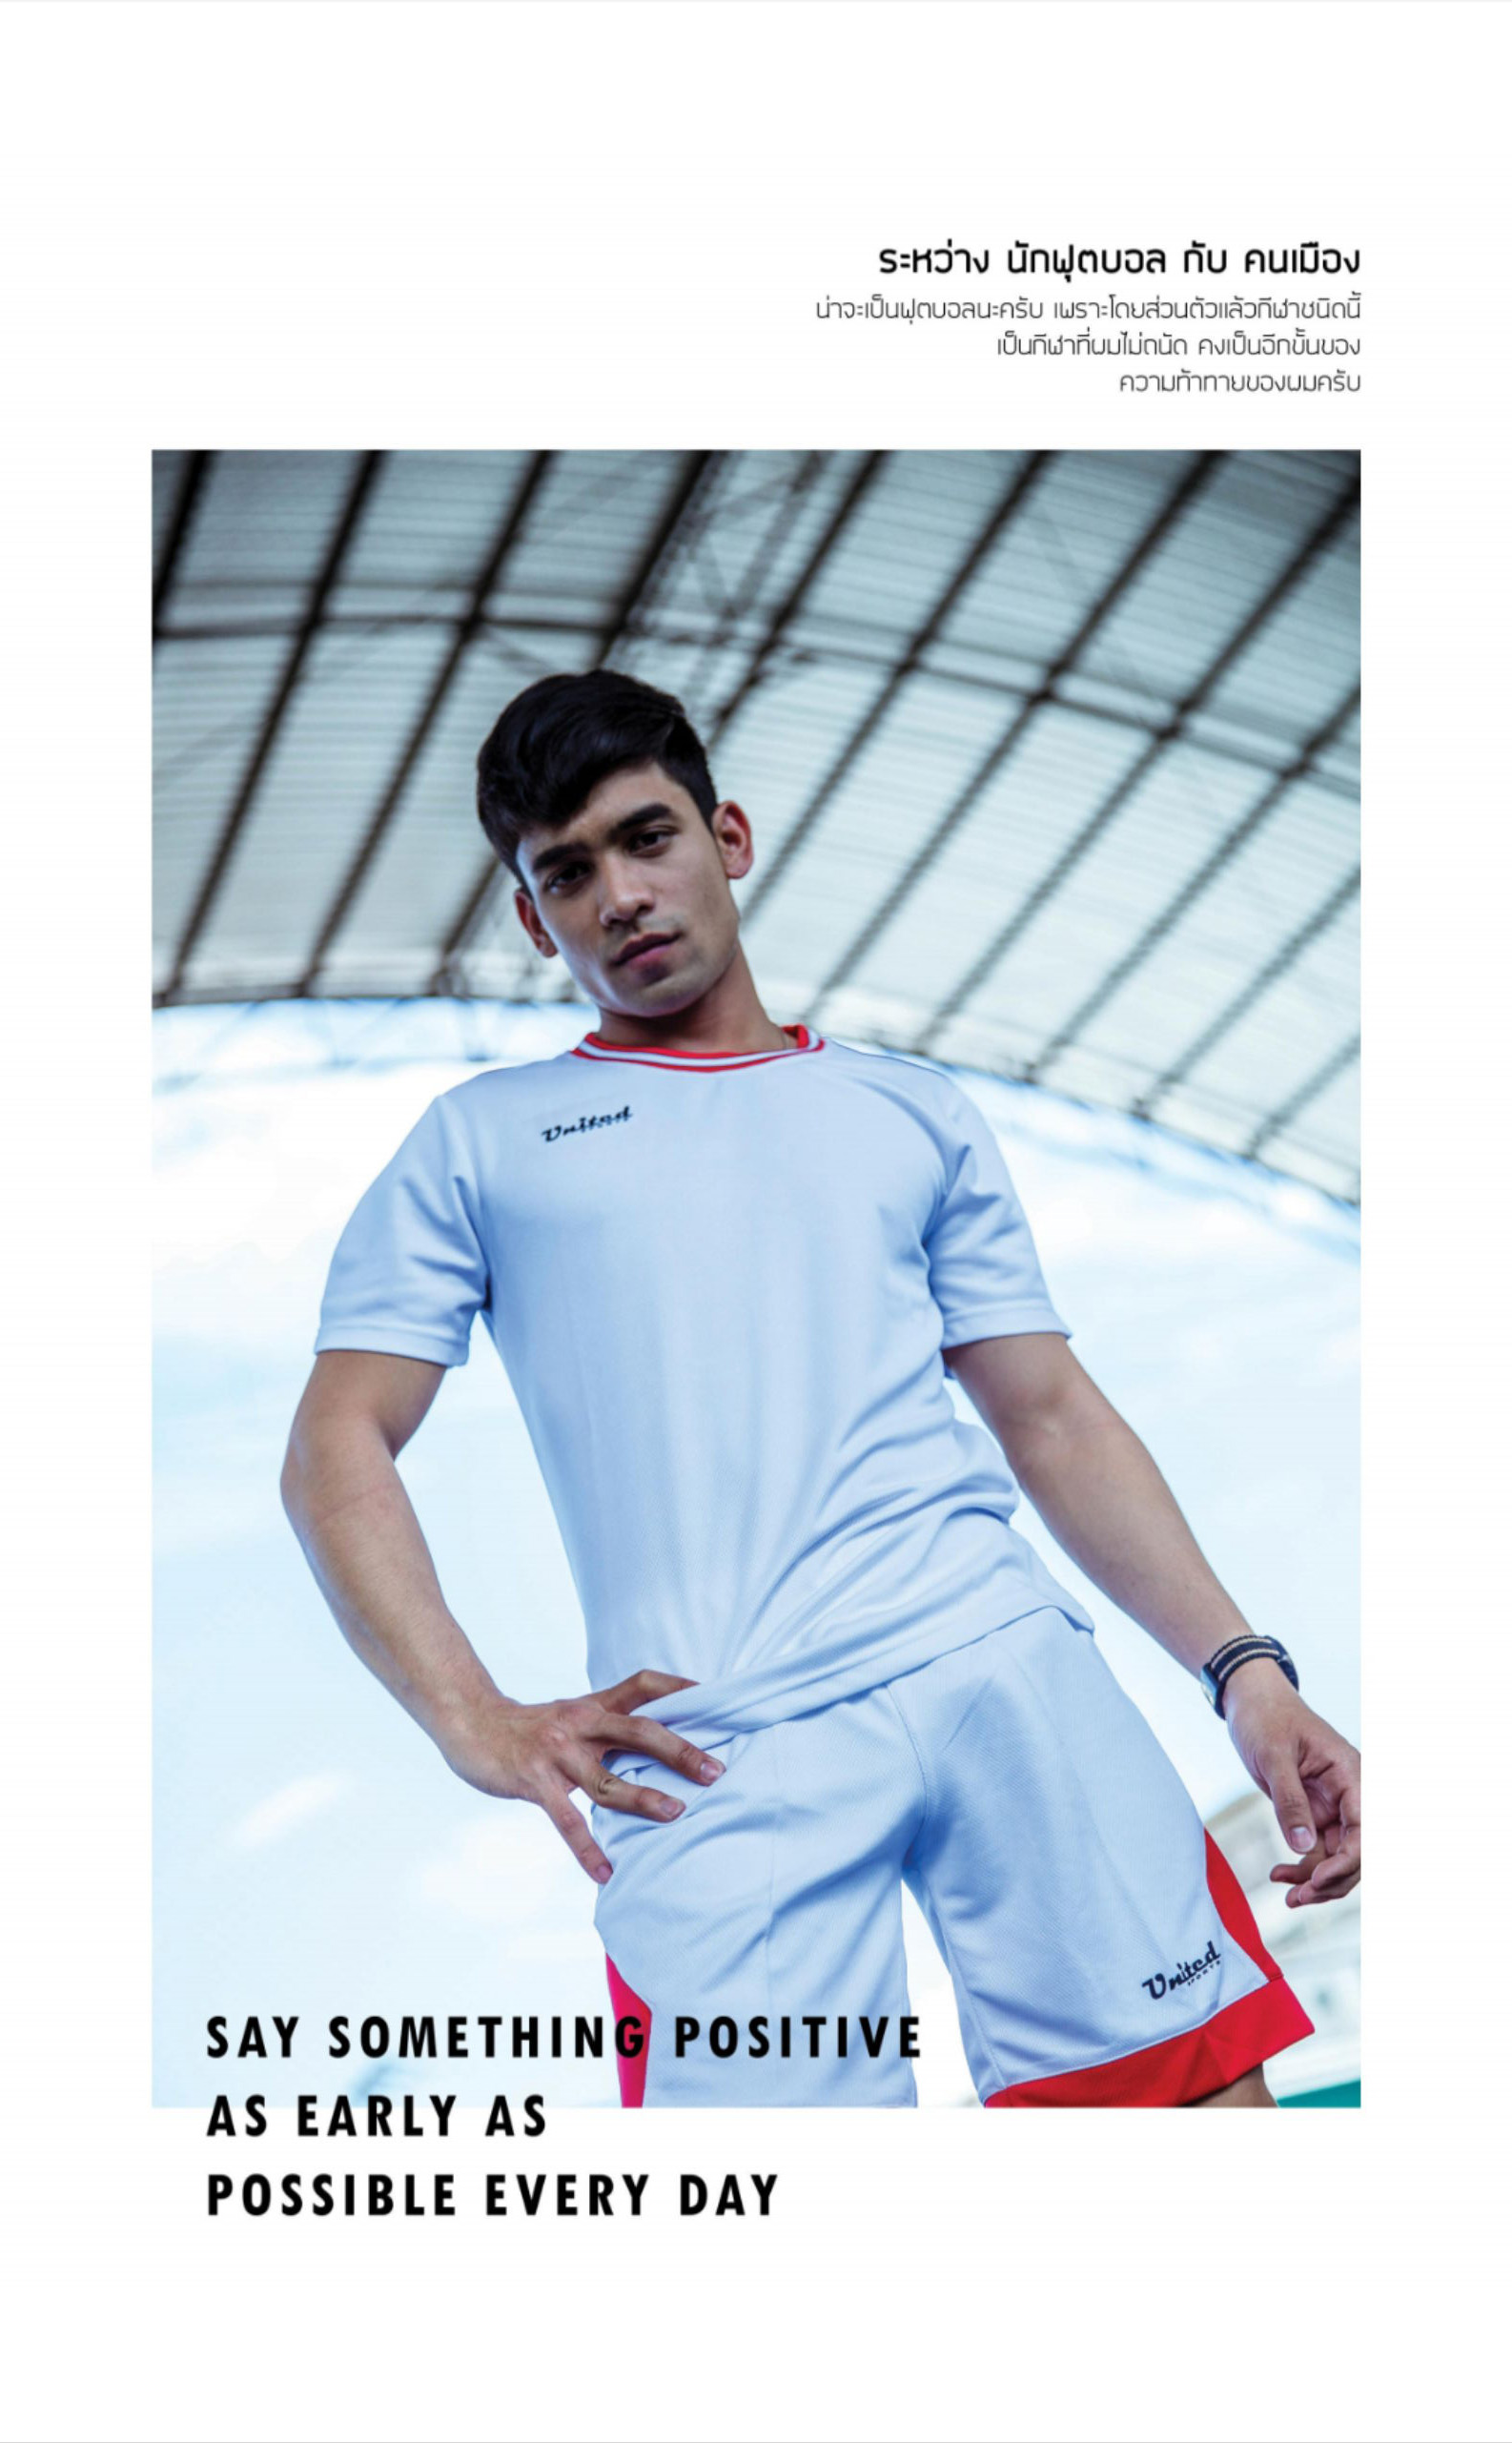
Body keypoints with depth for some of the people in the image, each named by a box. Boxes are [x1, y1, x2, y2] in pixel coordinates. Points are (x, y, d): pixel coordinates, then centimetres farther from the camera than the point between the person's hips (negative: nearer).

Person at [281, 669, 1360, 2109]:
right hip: (713, 1753, -2)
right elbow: (336, 1450, 8)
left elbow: (1051, 1415, 20)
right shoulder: (477, 1142, 16)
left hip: (1010, 1671, 2)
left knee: (1202, 2092, -10)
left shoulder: (914, 1112, 22)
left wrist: (1242, 1666, 8)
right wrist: (475, 1720, -7)